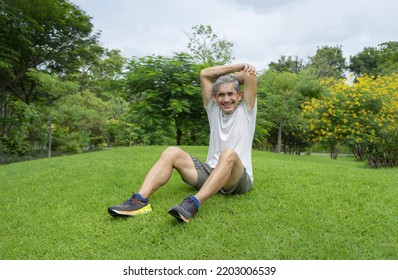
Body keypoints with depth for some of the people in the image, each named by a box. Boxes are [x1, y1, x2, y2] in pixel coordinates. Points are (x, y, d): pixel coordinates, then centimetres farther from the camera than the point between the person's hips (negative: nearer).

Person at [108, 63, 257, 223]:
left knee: (229, 154, -38)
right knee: (172, 153, -16)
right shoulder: (214, 110, 14)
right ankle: (140, 200, -33)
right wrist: (238, 66, 9)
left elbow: (249, 75, -6)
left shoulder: (246, 111, 4)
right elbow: (205, 74, 9)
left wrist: (231, 75, 11)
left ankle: (193, 204, -54)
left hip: (239, 179, -4)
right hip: (210, 172, 4)